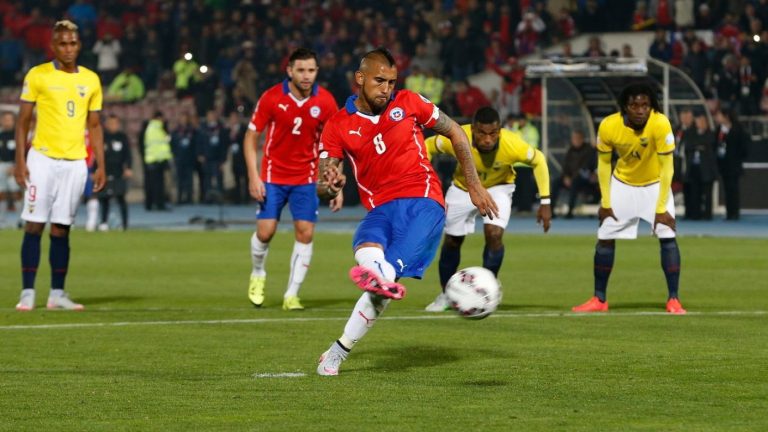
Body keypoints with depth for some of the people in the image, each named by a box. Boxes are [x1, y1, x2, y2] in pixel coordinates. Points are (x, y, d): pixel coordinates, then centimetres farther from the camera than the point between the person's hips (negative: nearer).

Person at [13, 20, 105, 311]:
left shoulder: (91, 80, 10)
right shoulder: (37, 76, -1)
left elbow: (94, 126, 14)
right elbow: (23, 121, 1)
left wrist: (100, 166, 8)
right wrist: (20, 161, -7)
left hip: (75, 162, 3)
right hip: (43, 158, -3)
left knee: (61, 229, 5)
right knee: (35, 225, -6)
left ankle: (57, 294, 8)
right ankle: (27, 293, -3)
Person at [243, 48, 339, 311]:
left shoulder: (325, 102, -7)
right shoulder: (271, 98, -11)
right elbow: (251, 137, -3)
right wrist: (254, 177, -12)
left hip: (306, 178, 1)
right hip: (273, 176, -1)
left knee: (305, 233, -9)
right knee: (265, 232, -7)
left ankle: (291, 295, 1)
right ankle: (258, 275, 25)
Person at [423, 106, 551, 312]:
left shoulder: (512, 145, -35)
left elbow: (538, 160, -14)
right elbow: (428, 147, -15)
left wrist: (545, 202, -13)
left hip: (498, 188, -1)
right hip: (463, 188, 1)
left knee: (494, 234, -22)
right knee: (452, 240, 8)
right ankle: (446, 295, 32)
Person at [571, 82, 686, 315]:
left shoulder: (660, 124, -30)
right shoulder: (608, 126, -23)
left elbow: (666, 167, -23)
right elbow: (604, 163, -7)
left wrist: (662, 208, -21)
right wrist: (605, 203, -6)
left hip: (655, 184, -2)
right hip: (622, 184, 2)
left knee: (667, 236, -15)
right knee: (605, 238, 1)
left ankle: (673, 300, -9)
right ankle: (599, 300, 15)